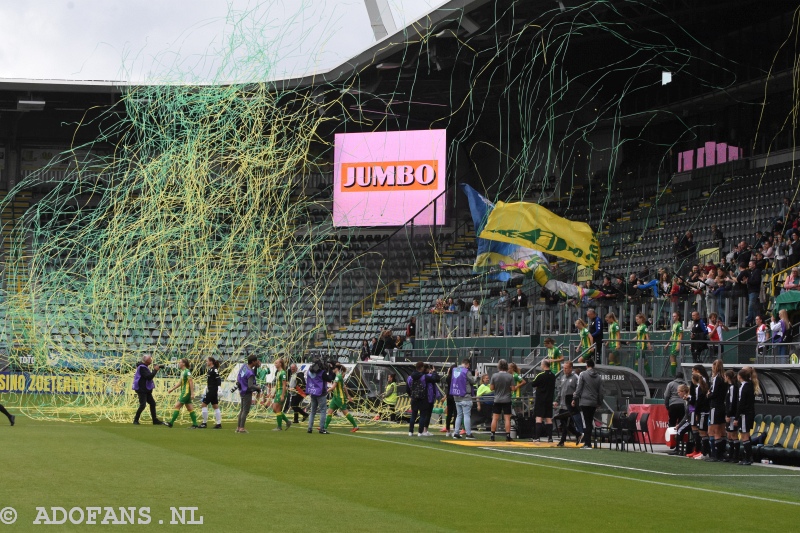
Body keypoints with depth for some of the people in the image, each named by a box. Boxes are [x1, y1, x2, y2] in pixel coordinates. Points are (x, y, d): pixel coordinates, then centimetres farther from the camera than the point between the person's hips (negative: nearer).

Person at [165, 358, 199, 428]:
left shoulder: (187, 371, -14)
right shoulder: (183, 371, 15)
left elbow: (191, 382, -18)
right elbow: (180, 382, 23)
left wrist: (192, 393, -22)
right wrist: (172, 389, 24)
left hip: (186, 392, -10)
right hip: (183, 392, 10)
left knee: (177, 406, -7)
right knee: (190, 408, 8)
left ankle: (171, 423, -5)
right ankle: (195, 424, 8)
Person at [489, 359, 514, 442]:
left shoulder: (494, 376, -6)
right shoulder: (510, 376, -8)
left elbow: (491, 388, -1)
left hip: (497, 399, 1)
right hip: (507, 400, -1)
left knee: (495, 418, 6)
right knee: (507, 418, 2)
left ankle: (492, 435, 7)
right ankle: (508, 436, 0)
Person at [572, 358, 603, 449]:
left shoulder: (583, 374, -4)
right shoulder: (598, 377, 10)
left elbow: (579, 388, -6)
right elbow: (600, 392, 13)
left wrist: (574, 399, -1)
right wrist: (599, 403, 22)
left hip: (584, 402, -5)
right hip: (594, 403, 5)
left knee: (586, 423, -5)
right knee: (590, 423, 12)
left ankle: (587, 444, -10)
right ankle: (587, 442, 14)